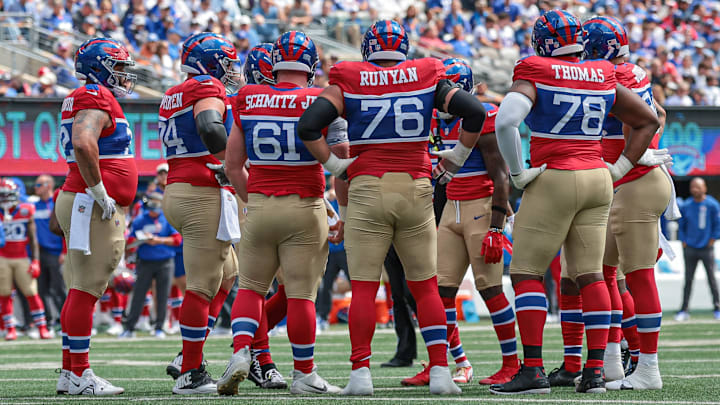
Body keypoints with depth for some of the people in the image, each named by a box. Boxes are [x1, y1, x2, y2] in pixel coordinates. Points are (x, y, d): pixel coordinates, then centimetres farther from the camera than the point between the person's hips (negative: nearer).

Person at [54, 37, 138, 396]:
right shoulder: (95, 98, -12)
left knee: (81, 291, 11)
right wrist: (100, 192, -21)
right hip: (91, 206, -11)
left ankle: (70, 373, 13)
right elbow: (83, 144, -28)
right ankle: (78, 375, -9)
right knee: (86, 290, -9)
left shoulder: (91, 99, 20)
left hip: (86, 204, 11)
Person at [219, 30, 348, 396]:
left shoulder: (248, 101, 3)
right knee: (301, 294, 3)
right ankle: (304, 374, 10)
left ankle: (240, 352, -6)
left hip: (259, 206, 2)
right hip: (305, 207, -2)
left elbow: (233, 165, 9)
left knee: (251, 287, 14)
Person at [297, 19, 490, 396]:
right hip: (415, 188, 1)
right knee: (426, 287, 10)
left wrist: (334, 165, 2)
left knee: (363, 288, 3)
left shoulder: (349, 83, 3)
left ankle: (361, 372, -4)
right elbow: (475, 112, -3)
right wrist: (456, 158, 8)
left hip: (367, 189, -1)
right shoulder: (427, 78, 5)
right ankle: (440, 371, 4)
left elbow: (308, 126, -8)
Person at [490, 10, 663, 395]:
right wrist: (618, 169, 16)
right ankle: (595, 370, 4)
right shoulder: (604, 79, 10)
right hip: (597, 181, 6)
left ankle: (533, 369, -7)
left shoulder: (534, 76, -8)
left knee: (526, 273, 0)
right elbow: (648, 121, 17)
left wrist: (518, 172, -13)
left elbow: (505, 121, -23)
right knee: (590, 275, 8)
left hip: (554, 178, -5)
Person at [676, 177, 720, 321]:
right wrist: (683, 242, 4)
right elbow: (681, 226, 13)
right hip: (690, 248, 3)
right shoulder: (686, 206, 5)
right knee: (688, 280, 2)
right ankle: (684, 310, 4)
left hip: (706, 248, -3)